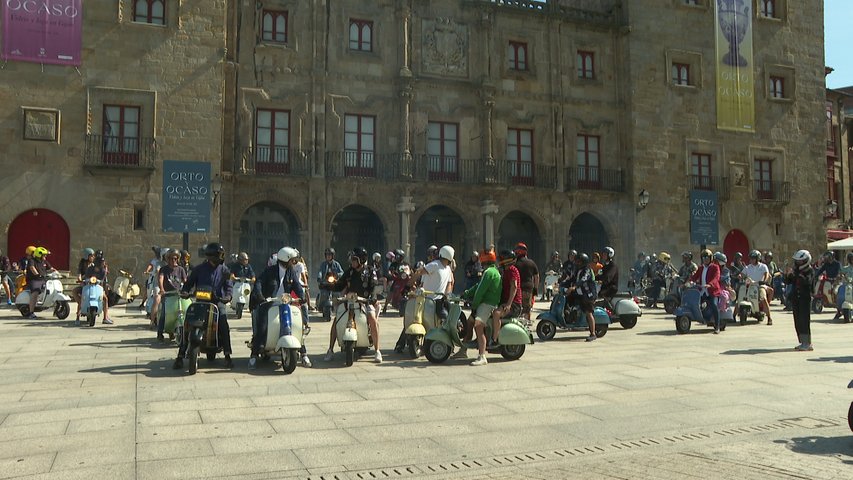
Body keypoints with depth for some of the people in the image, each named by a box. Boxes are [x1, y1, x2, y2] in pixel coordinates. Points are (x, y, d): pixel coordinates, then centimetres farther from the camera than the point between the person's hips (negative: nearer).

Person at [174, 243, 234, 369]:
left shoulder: (224, 270, 8)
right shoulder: (199, 269, 5)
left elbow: (228, 286, 5)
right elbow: (189, 281, 10)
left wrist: (227, 296, -16)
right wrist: (184, 291, -10)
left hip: (217, 301, 0)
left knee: (224, 325, -20)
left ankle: (227, 356, -13)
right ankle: (180, 356, -5)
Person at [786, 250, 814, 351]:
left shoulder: (810, 271, -5)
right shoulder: (796, 270, 13)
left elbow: (807, 281, -23)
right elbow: (788, 282, 13)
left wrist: (797, 274, -30)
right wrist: (788, 274, -6)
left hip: (805, 298, -7)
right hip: (795, 299, 7)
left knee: (804, 321, -10)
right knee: (797, 322, 9)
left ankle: (808, 344, -6)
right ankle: (802, 342, 17)